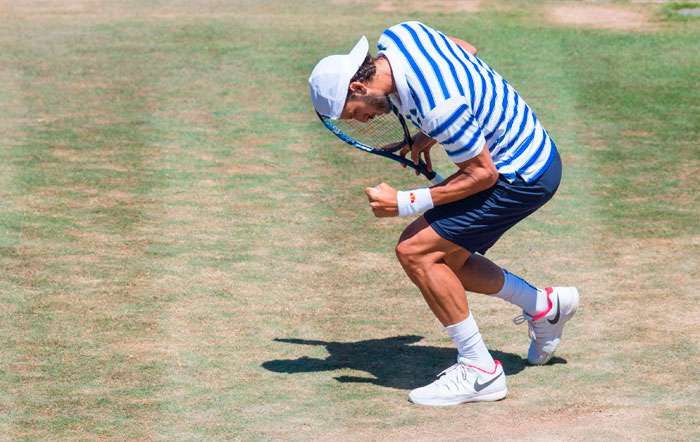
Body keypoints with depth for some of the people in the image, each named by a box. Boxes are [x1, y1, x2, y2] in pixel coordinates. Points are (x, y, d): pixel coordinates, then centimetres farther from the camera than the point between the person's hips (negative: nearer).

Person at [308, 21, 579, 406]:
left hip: (522, 178, -10)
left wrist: (406, 204, -19)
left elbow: (483, 174, -22)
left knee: (415, 252, -14)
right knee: (444, 260, 14)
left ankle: (480, 372, -5)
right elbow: (467, 49, 14)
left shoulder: (438, 109, -32)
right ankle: (545, 306, 31)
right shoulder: (397, 35, -5)